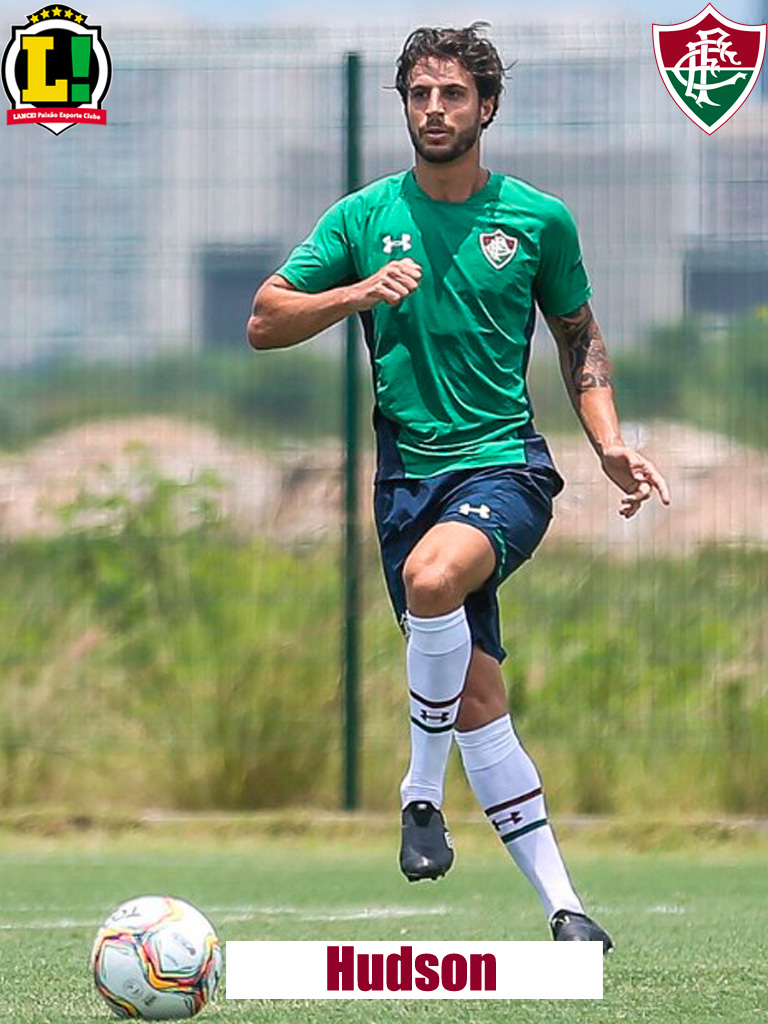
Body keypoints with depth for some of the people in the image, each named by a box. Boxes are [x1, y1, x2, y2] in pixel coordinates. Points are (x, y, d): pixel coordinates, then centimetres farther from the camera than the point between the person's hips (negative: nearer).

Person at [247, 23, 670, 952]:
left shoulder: (539, 220, 5)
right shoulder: (365, 218, 5)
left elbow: (579, 336, 18)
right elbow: (264, 322, 5)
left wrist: (609, 443, 4)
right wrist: (359, 292, -12)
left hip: (506, 464, -2)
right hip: (409, 474, 2)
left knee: (434, 577, -35)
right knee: (477, 701, -1)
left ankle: (422, 794, -18)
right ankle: (563, 909, 4)